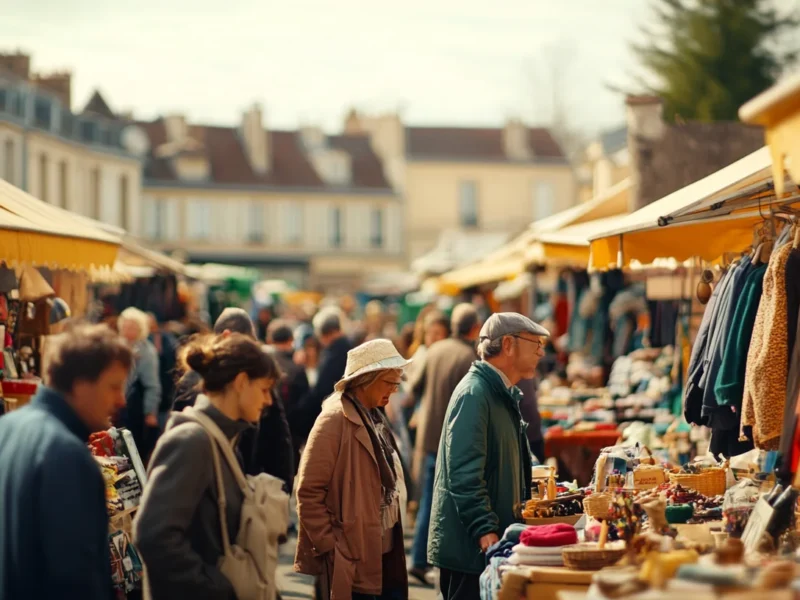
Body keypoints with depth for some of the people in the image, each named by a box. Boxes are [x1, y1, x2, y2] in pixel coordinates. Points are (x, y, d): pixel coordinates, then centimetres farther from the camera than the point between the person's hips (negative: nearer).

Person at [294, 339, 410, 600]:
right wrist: (328, 547, -16)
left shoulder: (373, 418, 13)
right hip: (352, 559, -8)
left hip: (383, 553, 8)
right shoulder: (335, 419, -13)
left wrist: (395, 540, 14)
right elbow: (308, 493, -15)